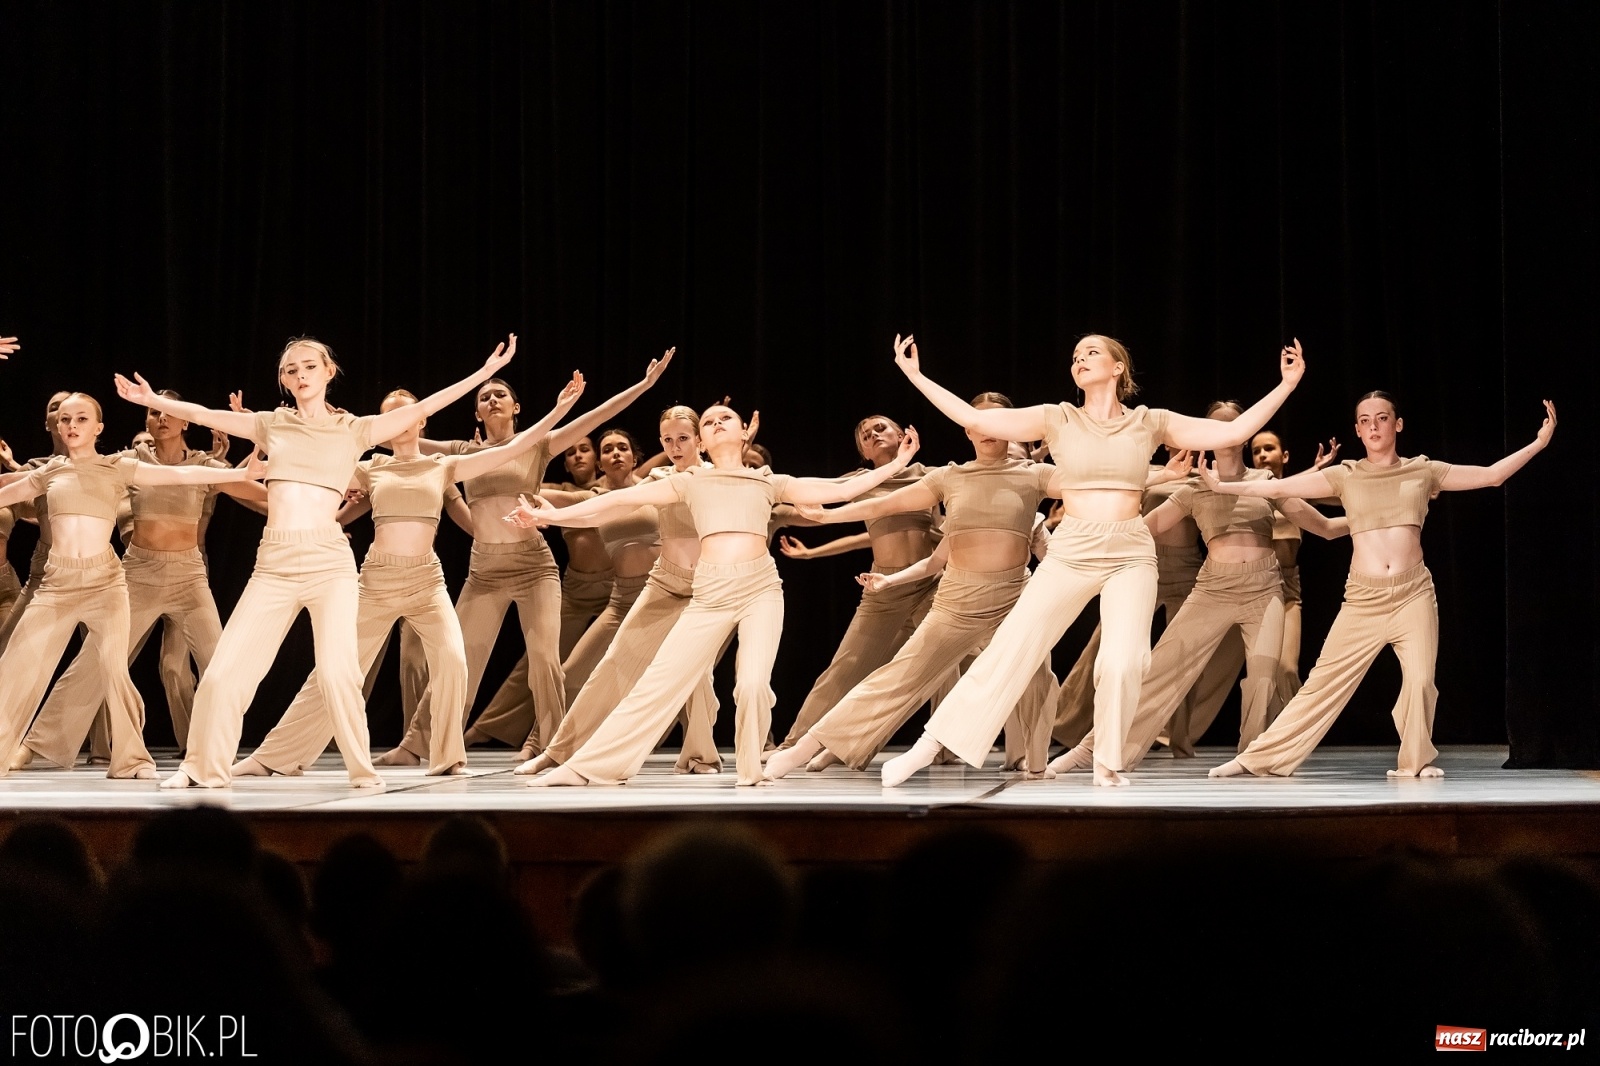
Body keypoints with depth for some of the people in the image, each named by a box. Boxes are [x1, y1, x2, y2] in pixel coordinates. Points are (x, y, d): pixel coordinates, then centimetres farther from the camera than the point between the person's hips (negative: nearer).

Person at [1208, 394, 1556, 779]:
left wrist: (1539, 443, 2)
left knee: (1420, 680, -13)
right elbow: (1278, 487, 3)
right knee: (1323, 682, -1)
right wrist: (1220, 486, -2)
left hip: (1413, 593, 0)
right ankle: (1258, 758, 3)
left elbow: (1491, 475, 7)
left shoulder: (1423, 471, 7)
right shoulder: (1345, 476, 5)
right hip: (1362, 598, 0)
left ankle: (1416, 760, 8)